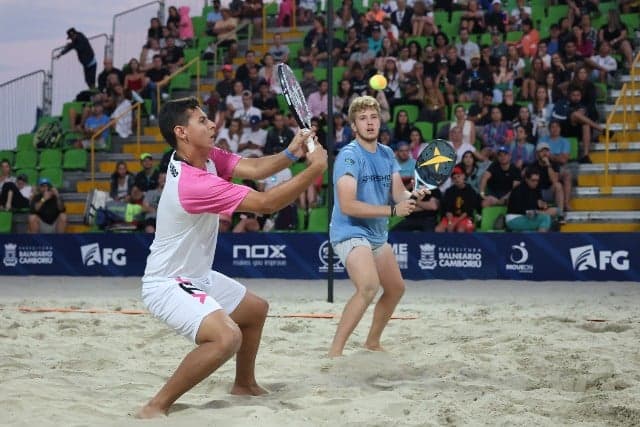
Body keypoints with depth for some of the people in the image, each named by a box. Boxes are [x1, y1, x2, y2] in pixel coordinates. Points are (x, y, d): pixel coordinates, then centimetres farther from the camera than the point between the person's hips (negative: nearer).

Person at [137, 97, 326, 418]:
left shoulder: (206, 155, -2)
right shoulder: (193, 183, -30)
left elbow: (254, 169, -7)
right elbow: (267, 203, -27)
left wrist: (291, 154, -26)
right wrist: (315, 169, -21)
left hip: (196, 277, 11)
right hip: (168, 285, -11)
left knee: (256, 310, 27)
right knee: (227, 337, -32)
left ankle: (244, 385, 45)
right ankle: (155, 409, -21)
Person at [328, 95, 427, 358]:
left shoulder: (387, 154, 7)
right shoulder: (349, 156, -17)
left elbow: (399, 193, 4)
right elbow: (347, 205, -26)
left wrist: (413, 196, -19)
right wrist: (392, 210, -27)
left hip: (377, 235, 9)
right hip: (350, 232, -9)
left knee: (396, 289, 21)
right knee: (369, 287, -30)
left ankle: (372, 342, 40)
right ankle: (335, 352, -28)